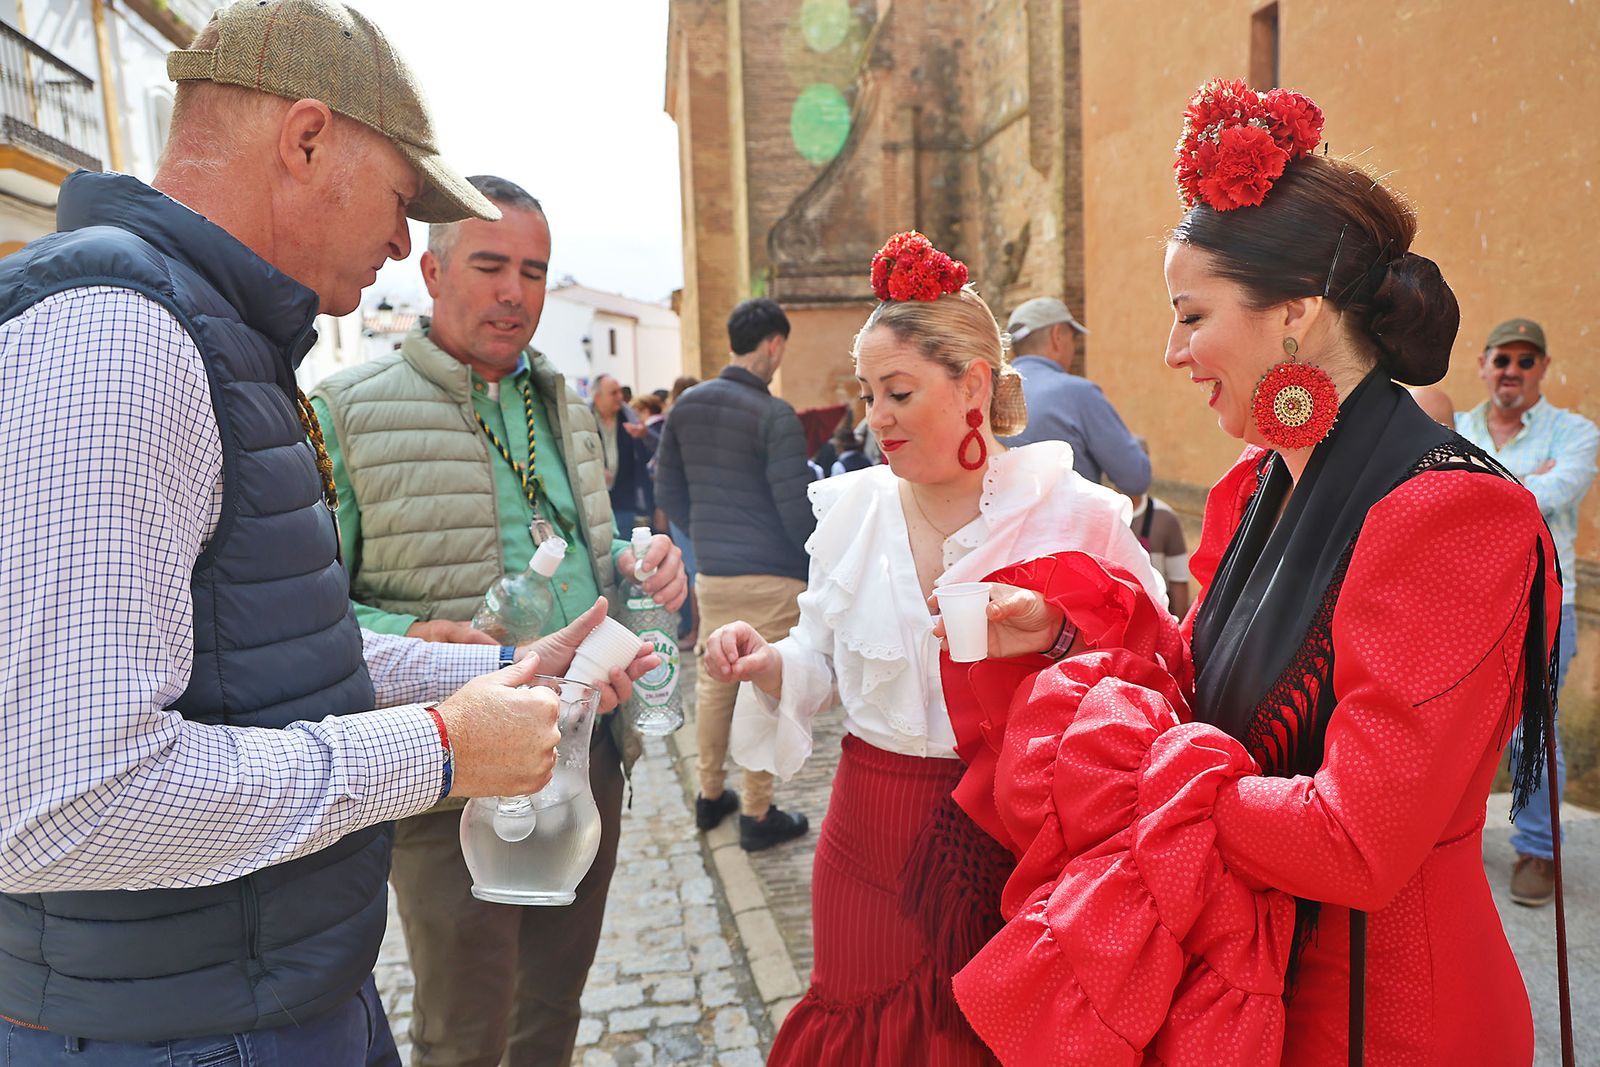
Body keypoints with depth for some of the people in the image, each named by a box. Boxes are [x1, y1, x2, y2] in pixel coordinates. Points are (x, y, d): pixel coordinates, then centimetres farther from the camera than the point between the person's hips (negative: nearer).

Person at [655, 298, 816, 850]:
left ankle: (710, 795, 31)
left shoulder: (686, 405, 5)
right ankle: (757, 815, 15)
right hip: (770, 575, -6)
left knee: (713, 681, 18)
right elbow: (795, 508, -16)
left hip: (710, 571, 6)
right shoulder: (774, 416, -14)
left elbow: (667, 488, 11)